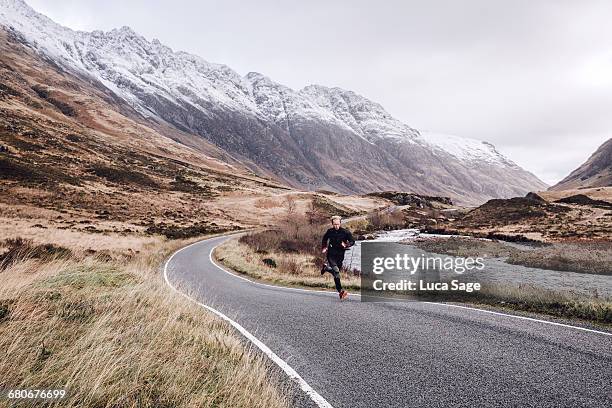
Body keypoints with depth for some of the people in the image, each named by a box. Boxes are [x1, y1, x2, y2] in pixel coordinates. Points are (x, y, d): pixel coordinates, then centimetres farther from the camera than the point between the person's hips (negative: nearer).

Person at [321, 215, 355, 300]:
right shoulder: (330, 231, -2)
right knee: (336, 271, -18)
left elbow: (352, 241, -1)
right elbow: (324, 239, 18)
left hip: (340, 255, 2)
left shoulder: (345, 232, -7)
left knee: (337, 270, 13)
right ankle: (340, 291, -17)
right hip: (331, 254, -2)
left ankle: (326, 267, 45)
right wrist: (323, 248, 9)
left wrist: (346, 245, -18)